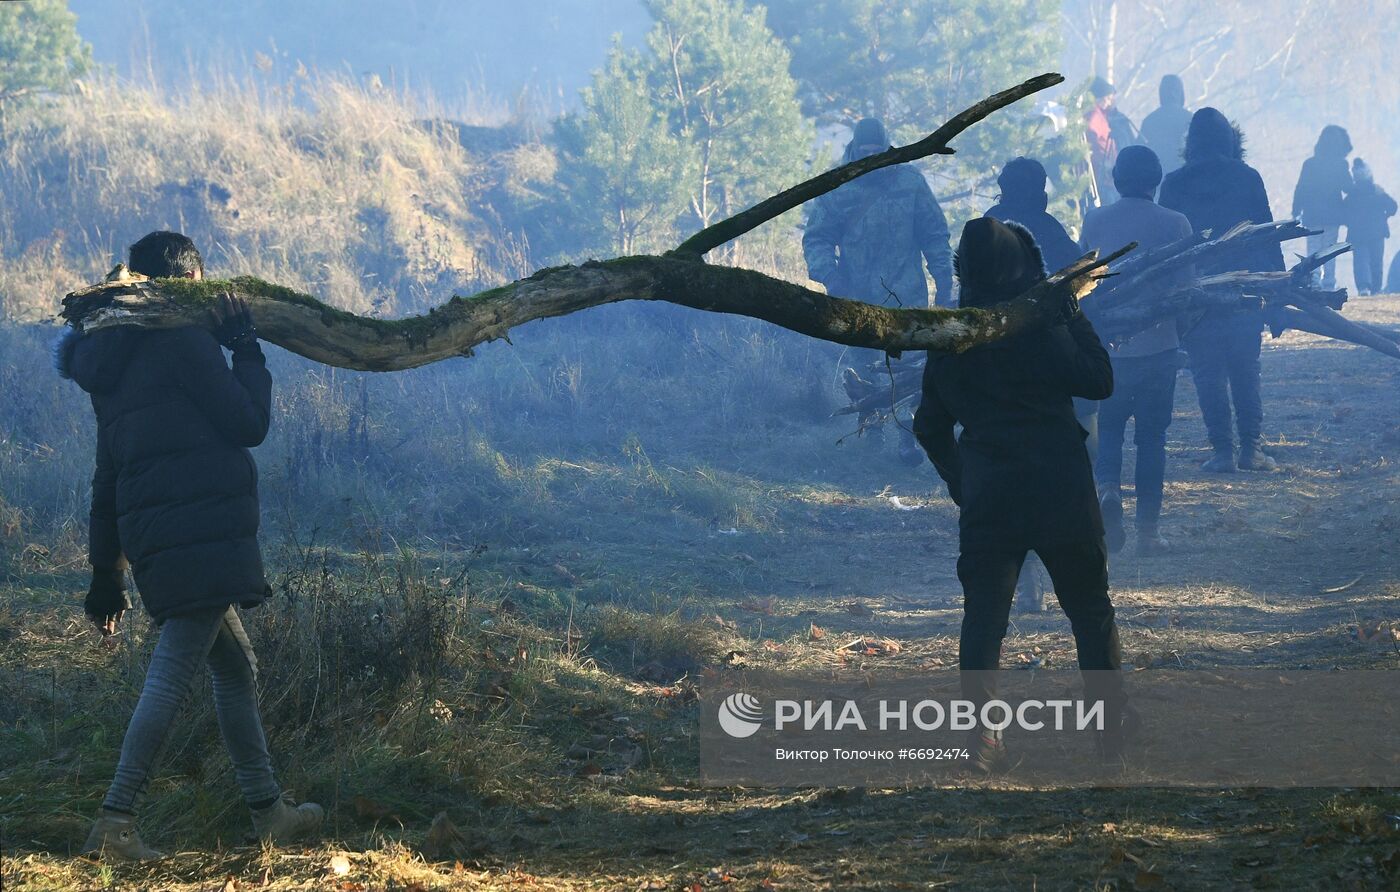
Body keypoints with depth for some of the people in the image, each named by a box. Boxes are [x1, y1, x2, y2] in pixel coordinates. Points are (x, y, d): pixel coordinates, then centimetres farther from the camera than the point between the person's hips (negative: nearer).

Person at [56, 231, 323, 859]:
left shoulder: (113, 366, 19)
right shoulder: (182, 341, -7)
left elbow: (107, 481, 19)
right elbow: (248, 424, -6)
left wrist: (106, 578, 21)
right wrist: (246, 346, 6)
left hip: (152, 544, 9)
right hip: (203, 540, -9)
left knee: (236, 668, 18)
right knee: (172, 676, -10)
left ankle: (268, 811, 23)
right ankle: (116, 821, -14)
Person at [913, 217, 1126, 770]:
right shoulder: (1040, 325, -11)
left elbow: (930, 426, 10)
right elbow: (1099, 382, -5)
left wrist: (960, 482, 22)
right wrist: (1075, 315, 2)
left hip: (985, 495, 3)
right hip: (1059, 490, -3)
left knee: (983, 616, 5)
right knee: (1091, 610, 11)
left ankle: (986, 738, -5)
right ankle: (1114, 731, 16)